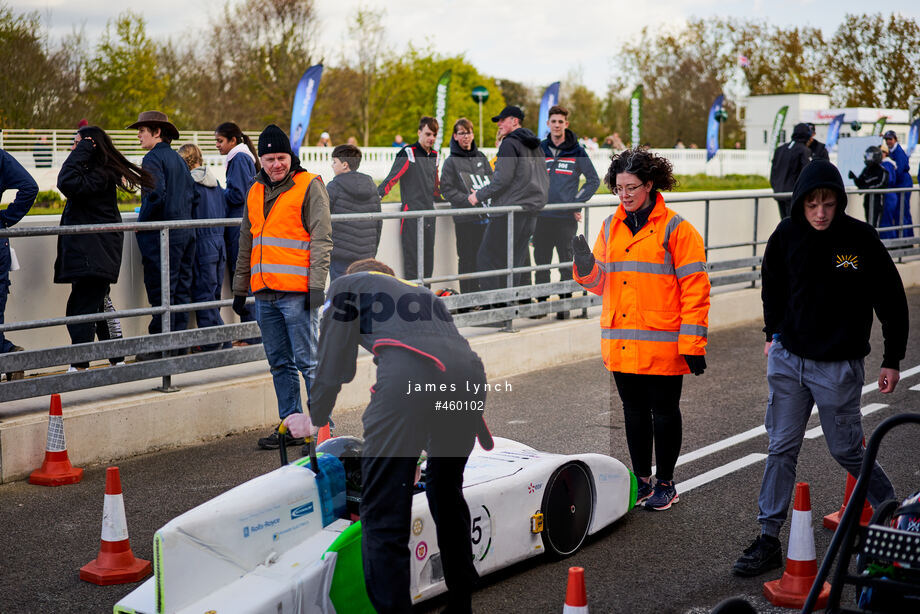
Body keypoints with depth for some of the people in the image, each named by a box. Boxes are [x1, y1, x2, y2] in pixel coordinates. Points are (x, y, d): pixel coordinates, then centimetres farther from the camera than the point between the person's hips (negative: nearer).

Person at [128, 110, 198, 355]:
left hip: (162, 236, -8)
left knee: (161, 292, -4)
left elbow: (156, 195, -22)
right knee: (181, 289, 11)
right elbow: (194, 195, 17)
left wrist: (141, 221, -10)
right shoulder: (178, 158, 15)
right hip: (186, 234, 8)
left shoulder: (153, 158, -11)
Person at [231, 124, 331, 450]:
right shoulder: (255, 192, 18)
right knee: (280, 364, 10)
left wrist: (317, 284, -14)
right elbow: (246, 244, 24)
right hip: (264, 293, 7)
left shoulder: (309, 186, -2)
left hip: (297, 291, -6)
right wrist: (240, 288, 21)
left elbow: (322, 238, -7)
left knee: (307, 361, -4)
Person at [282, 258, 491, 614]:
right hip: (470, 378, 6)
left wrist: (316, 418, 32)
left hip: (411, 377, -6)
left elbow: (335, 361, 19)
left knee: (382, 512, -2)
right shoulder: (424, 292, 40)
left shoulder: (346, 284, 26)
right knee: (447, 494, 25)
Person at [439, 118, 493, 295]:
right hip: (465, 219, -4)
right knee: (467, 259, -2)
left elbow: (491, 181, 14)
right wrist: (468, 201, -17)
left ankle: (479, 291, 16)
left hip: (485, 216, 4)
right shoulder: (451, 161, 1)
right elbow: (447, 189, -5)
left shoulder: (481, 157, 14)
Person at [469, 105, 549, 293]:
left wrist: (479, 195, -8)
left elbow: (503, 178, -17)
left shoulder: (509, 143, -9)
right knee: (518, 260, 11)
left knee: (488, 258, -5)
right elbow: (544, 180, 21)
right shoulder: (535, 146, 18)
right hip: (532, 210, 9)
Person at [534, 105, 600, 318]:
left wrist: (577, 203, -2)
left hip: (566, 217, -3)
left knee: (566, 262, 0)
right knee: (541, 262, 6)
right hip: (542, 217, 3)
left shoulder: (577, 152, 1)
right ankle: (541, 302, 14)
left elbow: (593, 180, 5)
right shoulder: (539, 149, 8)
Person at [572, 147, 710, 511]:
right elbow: (602, 283, 16)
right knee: (634, 411, 14)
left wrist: (692, 343, -13)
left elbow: (695, 287, -9)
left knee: (663, 411, 6)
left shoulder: (675, 228, -6)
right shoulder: (611, 227, 11)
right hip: (620, 342, 5)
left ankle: (665, 484, 20)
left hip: (662, 343, -5)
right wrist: (585, 265, -7)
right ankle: (641, 480, 27)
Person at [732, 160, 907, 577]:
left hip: (839, 366, -3)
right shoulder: (786, 236, -2)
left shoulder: (860, 238, -11)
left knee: (846, 451, 7)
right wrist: (772, 335, 17)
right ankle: (768, 540, 12)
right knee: (781, 449, 5)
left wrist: (892, 360, -1)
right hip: (788, 358, 3)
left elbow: (891, 300, -3)